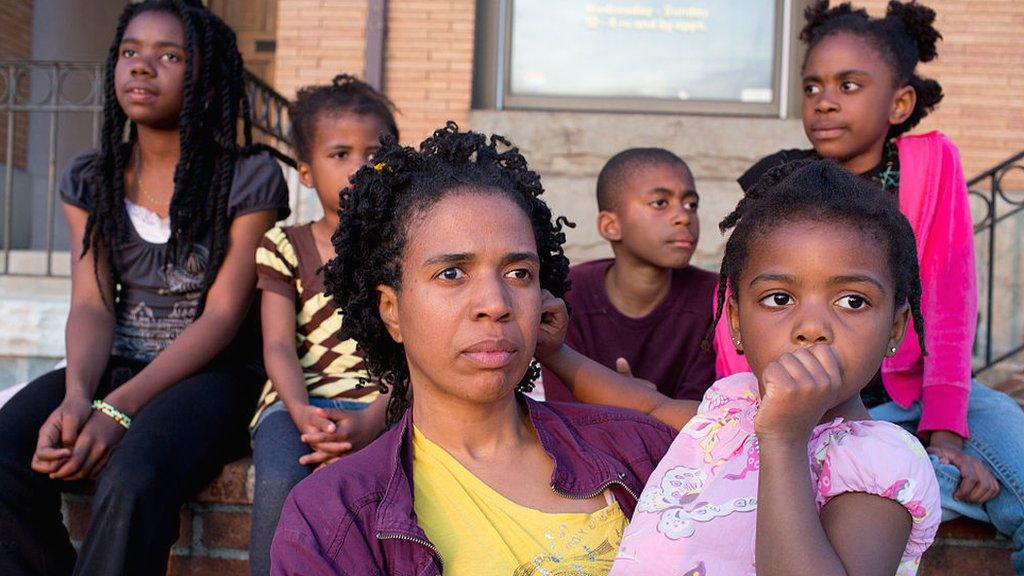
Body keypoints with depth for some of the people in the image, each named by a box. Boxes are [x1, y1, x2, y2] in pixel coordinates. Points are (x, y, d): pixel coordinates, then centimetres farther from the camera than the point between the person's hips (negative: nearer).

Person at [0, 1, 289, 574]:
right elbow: (93, 305, 2)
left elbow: (222, 317, -10)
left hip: (211, 373, -4)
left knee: (134, 479, -35)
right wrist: (77, 395, -20)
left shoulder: (250, 178, -3)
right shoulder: (90, 180, 12)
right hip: (113, 367, 5)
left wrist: (119, 409, -21)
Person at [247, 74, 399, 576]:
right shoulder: (286, 246, 12)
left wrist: (371, 421, -19)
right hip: (301, 400, 1)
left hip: (382, 405, 0)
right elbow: (279, 346, 1)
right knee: (280, 486, -32)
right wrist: (302, 412, -20)